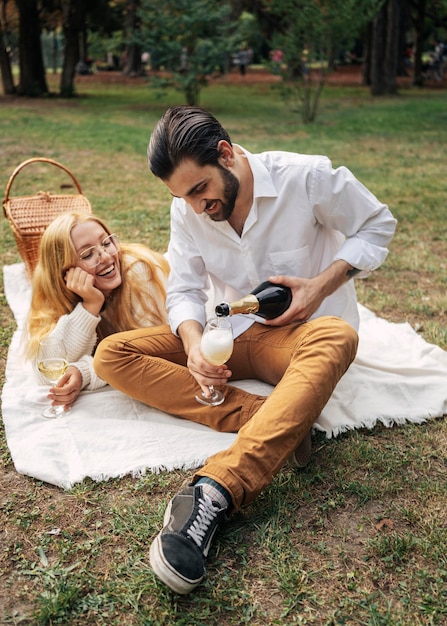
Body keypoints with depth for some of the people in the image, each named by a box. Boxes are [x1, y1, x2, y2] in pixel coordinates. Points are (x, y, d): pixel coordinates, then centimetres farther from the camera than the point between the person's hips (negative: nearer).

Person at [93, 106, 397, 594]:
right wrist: (194, 343, -22)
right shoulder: (187, 210, -1)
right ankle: (276, 425, -31)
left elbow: (377, 225, -1)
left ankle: (214, 492, -51)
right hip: (226, 335, 4)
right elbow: (184, 291, 0)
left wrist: (321, 285, -14)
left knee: (337, 336, -41)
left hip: (297, 334, -3)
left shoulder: (307, 177, -12)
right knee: (112, 355, -17)